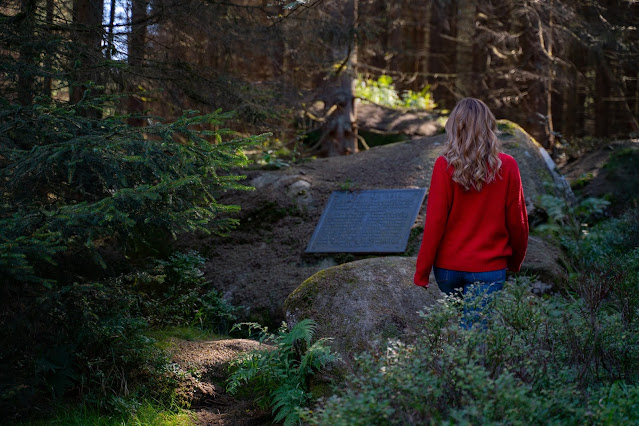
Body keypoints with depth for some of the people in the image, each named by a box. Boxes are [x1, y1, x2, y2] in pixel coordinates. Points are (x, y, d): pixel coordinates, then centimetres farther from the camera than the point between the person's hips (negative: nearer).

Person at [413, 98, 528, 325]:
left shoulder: (444, 166, -11)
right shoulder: (507, 166, -7)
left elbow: (434, 222, -9)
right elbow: (517, 221, 1)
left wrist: (421, 272, -1)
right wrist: (515, 262, 18)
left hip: (448, 266, 1)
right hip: (488, 268, -1)